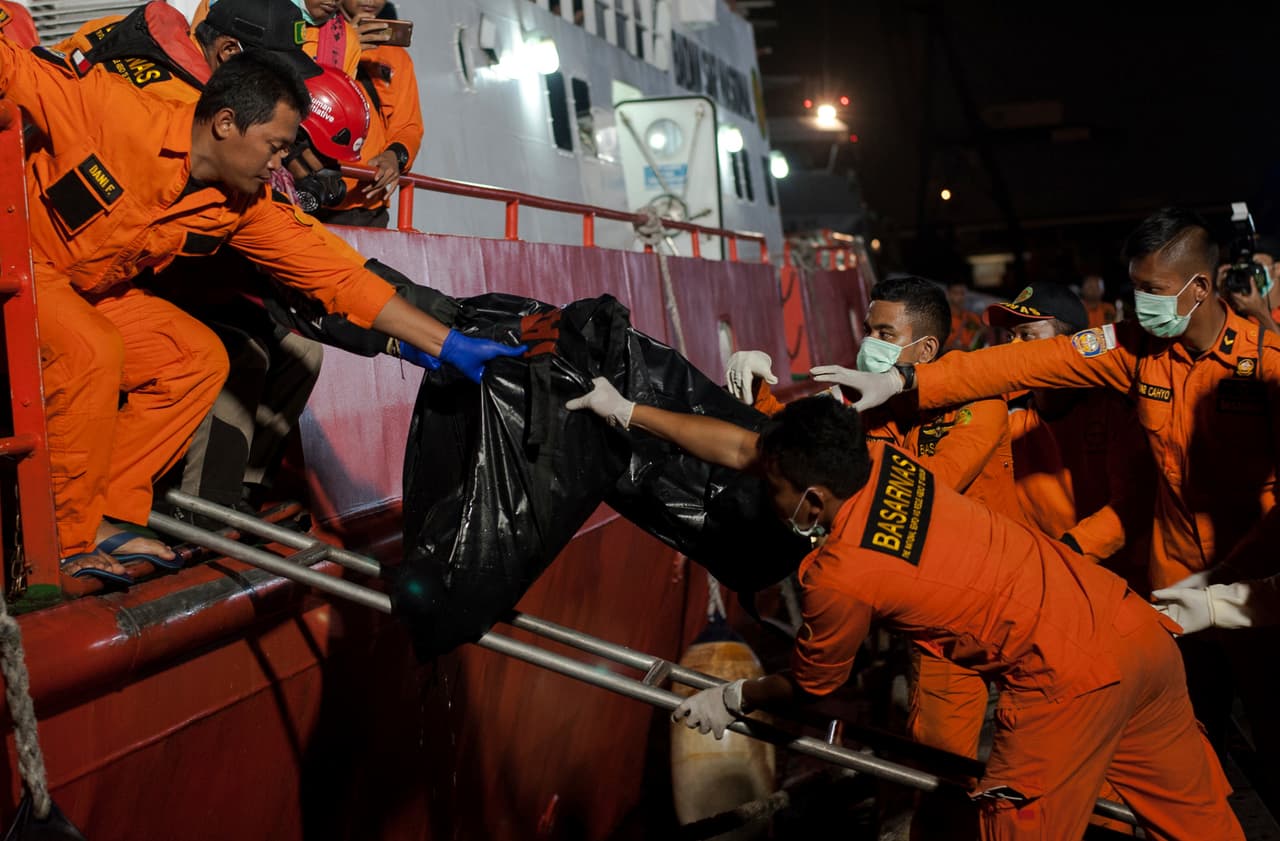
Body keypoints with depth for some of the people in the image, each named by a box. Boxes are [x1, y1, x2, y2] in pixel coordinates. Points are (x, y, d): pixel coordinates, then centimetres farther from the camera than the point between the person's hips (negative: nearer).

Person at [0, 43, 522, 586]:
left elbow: (334, 274, -11)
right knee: (91, 348, -31)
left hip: (87, 290, 7)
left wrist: (448, 345, -14)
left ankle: (106, 516, 2)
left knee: (199, 358, -3)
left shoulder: (247, 208, -10)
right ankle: (64, 542, -15)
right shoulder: (114, 109, -27)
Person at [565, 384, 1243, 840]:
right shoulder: (878, 459, 3)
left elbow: (808, 686, 7)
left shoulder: (839, 575, -15)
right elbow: (742, 448, 15)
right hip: (1140, 628, 8)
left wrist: (732, 701, 26)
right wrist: (629, 410, 21)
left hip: (1069, 681, -8)